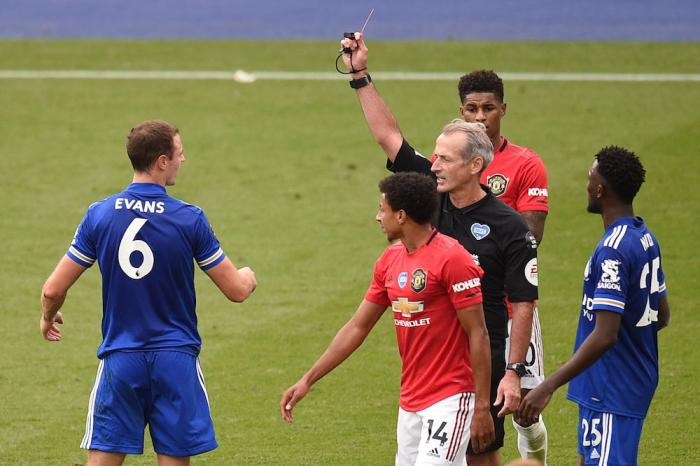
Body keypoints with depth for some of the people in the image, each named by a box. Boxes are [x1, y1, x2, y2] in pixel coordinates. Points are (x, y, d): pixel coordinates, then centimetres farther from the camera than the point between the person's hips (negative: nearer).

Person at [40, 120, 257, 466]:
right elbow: (236, 290, -2)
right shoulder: (189, 219, -9)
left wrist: (47, 318, 23)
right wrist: (247, 277, 23)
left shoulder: (99, 215, -4)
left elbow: (53, 290, 0)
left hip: (119, 359, 1)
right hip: (175, 360, -1)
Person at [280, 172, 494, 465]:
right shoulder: (390, 260, 10)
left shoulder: (452, 259, -14)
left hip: (449, 400, -8)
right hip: (411, 402, 8)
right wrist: (308, 380, 15)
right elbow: (357, 327, 16)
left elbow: (478, 335, -14)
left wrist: (482, 408, -16)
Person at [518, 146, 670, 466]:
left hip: (612, 391, -10)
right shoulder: (644, 238, 8)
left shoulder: (612, 252, -22)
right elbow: (662, 316, 17)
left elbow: (604, 336, -28)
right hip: (637, 382, 10)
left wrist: (548, 387, -29)